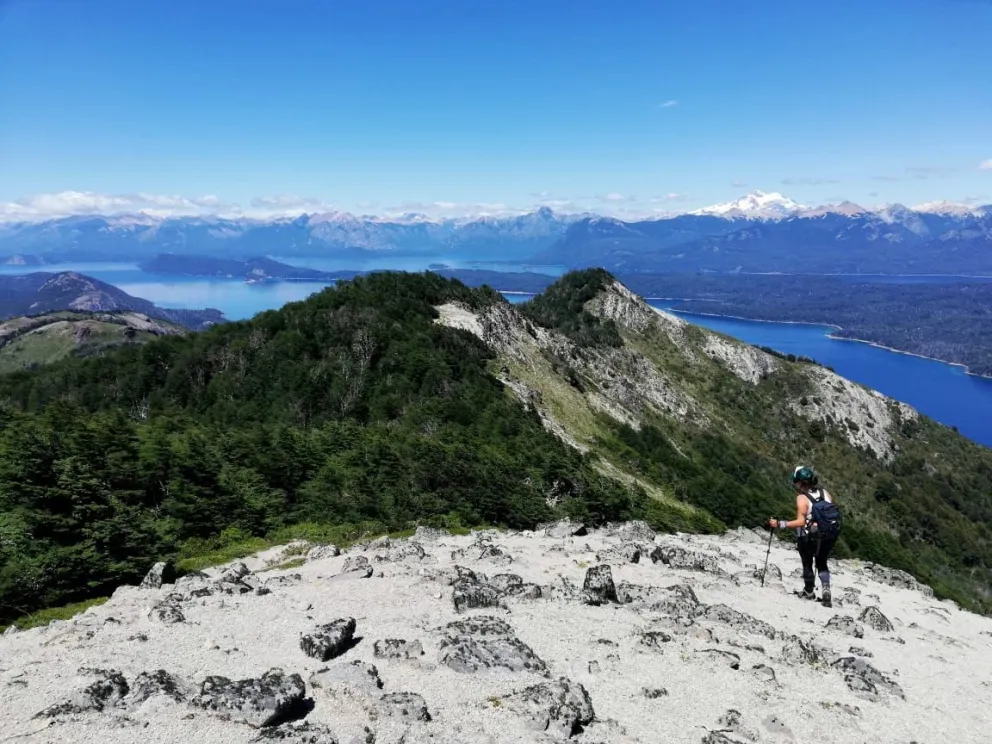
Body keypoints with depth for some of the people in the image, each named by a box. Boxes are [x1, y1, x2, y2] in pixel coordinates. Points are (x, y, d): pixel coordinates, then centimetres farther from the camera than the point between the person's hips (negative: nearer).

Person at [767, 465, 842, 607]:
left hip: (808, 538, -5)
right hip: (829, 537, 5)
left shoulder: (802, 498, -20)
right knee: (822, 564, 26)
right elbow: (833, 512, 2)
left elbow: (800, 522, -27)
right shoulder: (825, 493, -3)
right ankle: (826, 589, 8)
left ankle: (809, 592, 36)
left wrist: (779, 524, -26)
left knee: (807, 564, 21)